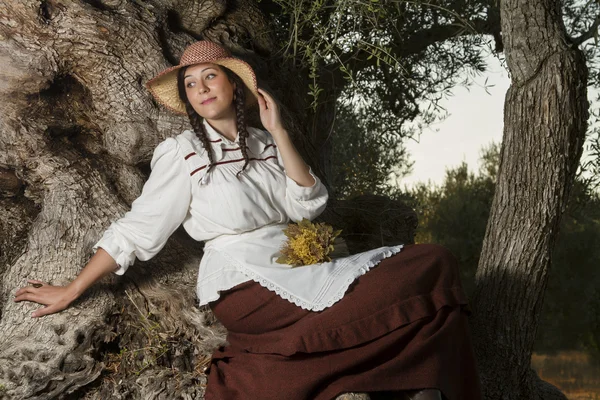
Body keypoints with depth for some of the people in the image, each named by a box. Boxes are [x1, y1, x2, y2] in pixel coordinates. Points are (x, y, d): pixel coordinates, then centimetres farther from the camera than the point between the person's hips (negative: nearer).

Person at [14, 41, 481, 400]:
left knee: (433, 262, -10)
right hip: (245, 283, -7)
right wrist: (70, 291, -2)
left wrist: (278, 133, -2)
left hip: (294, 270, 7)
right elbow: (134, 230, 0)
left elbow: (307, 205, 3)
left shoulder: (263, 144, 15)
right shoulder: (182, 154, -1)